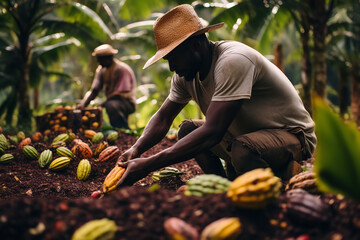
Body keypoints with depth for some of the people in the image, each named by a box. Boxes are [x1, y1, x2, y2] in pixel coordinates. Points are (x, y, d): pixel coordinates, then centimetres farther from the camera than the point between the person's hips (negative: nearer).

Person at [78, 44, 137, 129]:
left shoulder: (122, 69, -16)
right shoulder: (101, 69, 7)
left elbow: (121, 93, -22)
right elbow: (93, 91, 3)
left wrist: (103, 104, -24)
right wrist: (83, 103, -14)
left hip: (127, 102, -8)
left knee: (111, 105, -37)